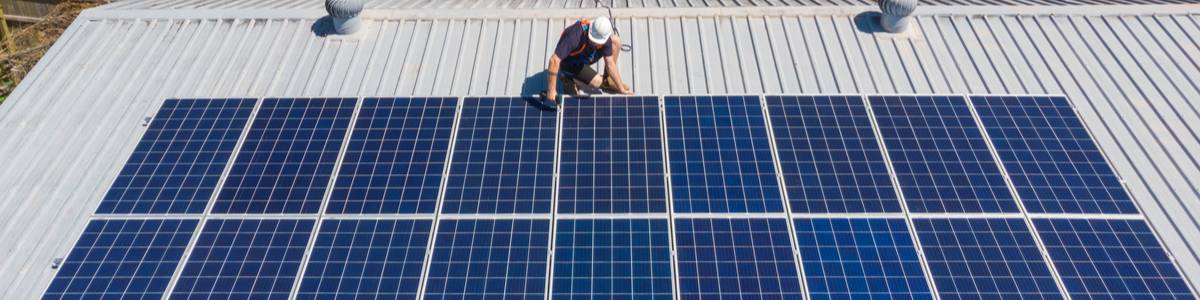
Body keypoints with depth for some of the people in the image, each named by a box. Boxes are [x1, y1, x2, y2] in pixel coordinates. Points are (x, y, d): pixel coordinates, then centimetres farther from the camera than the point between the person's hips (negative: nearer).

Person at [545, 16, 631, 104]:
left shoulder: (604, 37, -22)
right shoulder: (575, 36, -40)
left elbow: (610, 64, -11)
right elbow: (554, 60, -41)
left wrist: (621, 89, -11)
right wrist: (551, 91, -38)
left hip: (584, 58, 6)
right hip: (569, 63, -6)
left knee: (616, 40, -9)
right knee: (597, 82, -26)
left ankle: (607, 81, 5)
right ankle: (569, 78, 3)